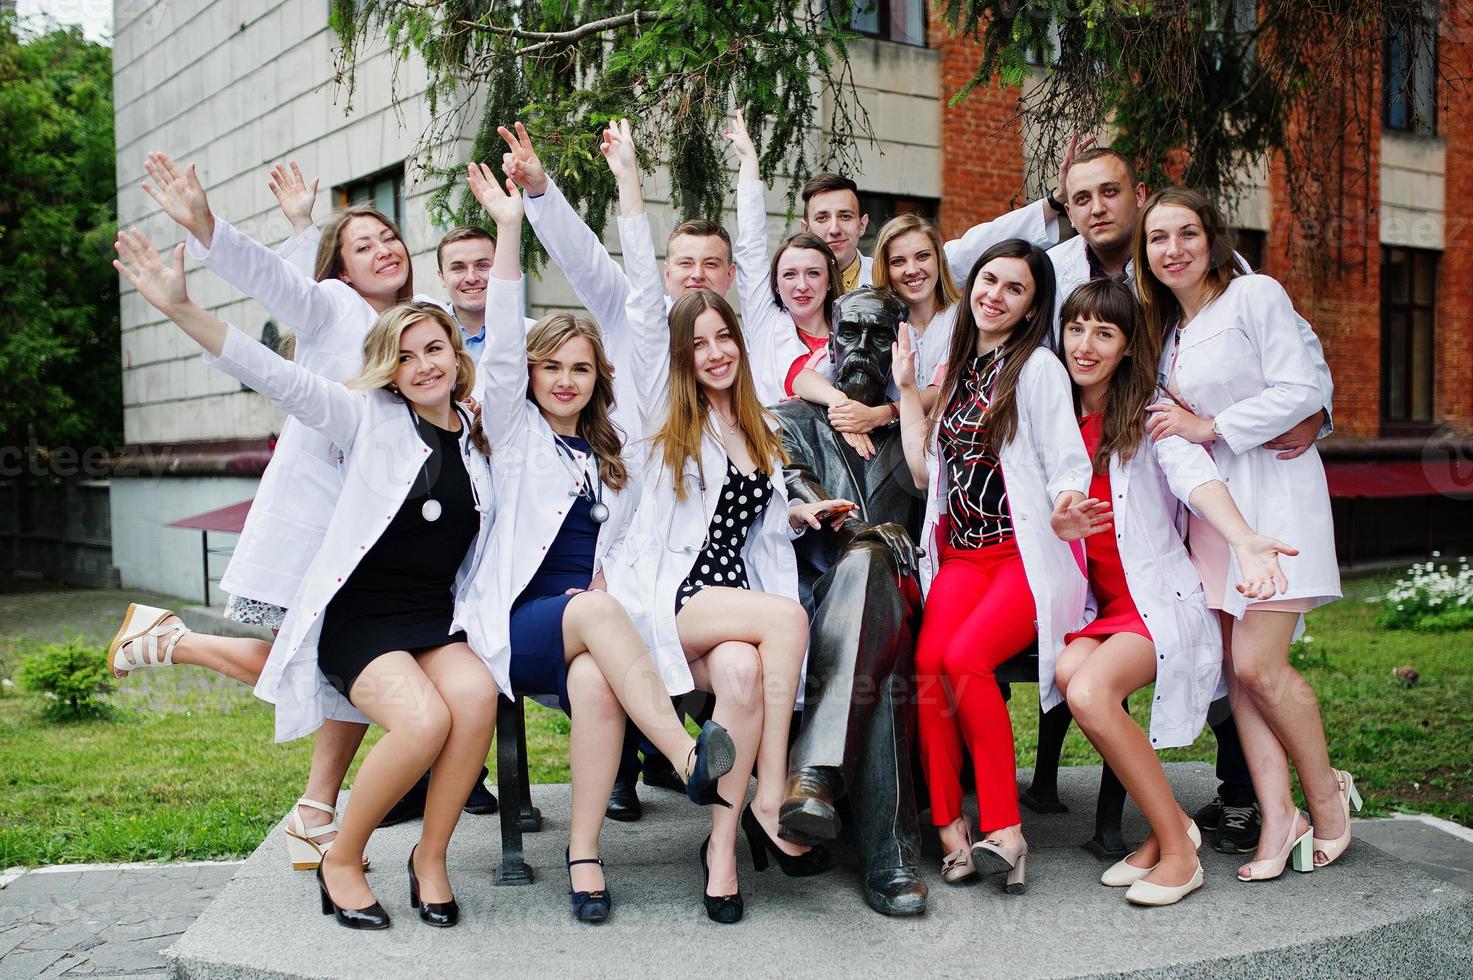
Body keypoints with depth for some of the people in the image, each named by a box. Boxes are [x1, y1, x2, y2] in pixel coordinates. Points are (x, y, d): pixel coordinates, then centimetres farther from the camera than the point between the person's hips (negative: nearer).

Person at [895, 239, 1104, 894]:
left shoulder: (1037, 366, 1)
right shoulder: (958, 371, 21)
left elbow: (1068, 463, -7)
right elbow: (924, 471, 19)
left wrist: (1062, 513, -28)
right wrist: (907, 390, 19)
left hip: (1028, 554, -5)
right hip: (962, 553, 5)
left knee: (964, 657, -30)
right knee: (926, 664, -24)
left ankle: (1003, 827, -20)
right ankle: (949, 828, -20)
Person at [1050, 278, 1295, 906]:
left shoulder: (1149, 414, -3)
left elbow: (1194, 475, -22)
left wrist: (1245, 542, -42)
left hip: (1162, 599, -4)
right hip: (1093, 602, 4)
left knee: (1090, 692, -29)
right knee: (1069, 673, -27)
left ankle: (1177, 849, -10)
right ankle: (1169, 827, -8)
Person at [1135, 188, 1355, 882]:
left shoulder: (1255, 295, -6)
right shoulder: (1167, 326, 16)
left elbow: (1301, 392, -12)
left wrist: (1209, 427, -11)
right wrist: (1172, 427, 6)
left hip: (1272, 493, -7)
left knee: (1259, 665, -11)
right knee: (1235, 666, -1)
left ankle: (1327, 797, 10)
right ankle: (1278, 817, 4)